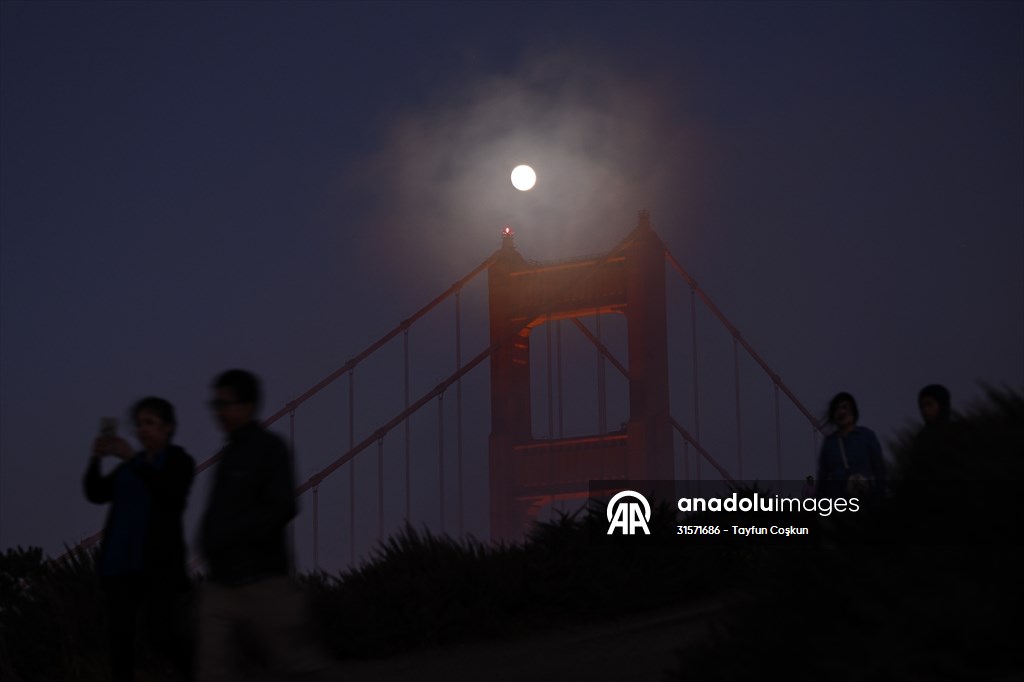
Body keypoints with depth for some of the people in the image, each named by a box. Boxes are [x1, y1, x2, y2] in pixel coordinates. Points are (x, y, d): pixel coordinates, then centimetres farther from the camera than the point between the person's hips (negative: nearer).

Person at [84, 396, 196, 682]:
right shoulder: (131, 465, 19)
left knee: (163, 633, -13)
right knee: (119, 633, -1)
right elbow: (96, 494, 7)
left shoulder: (180, 461, 3)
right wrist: (96, 458, -10)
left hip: (159, 560, -6)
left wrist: (132, 458, -25)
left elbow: (171, 494, -19)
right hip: (122, 559, 6)